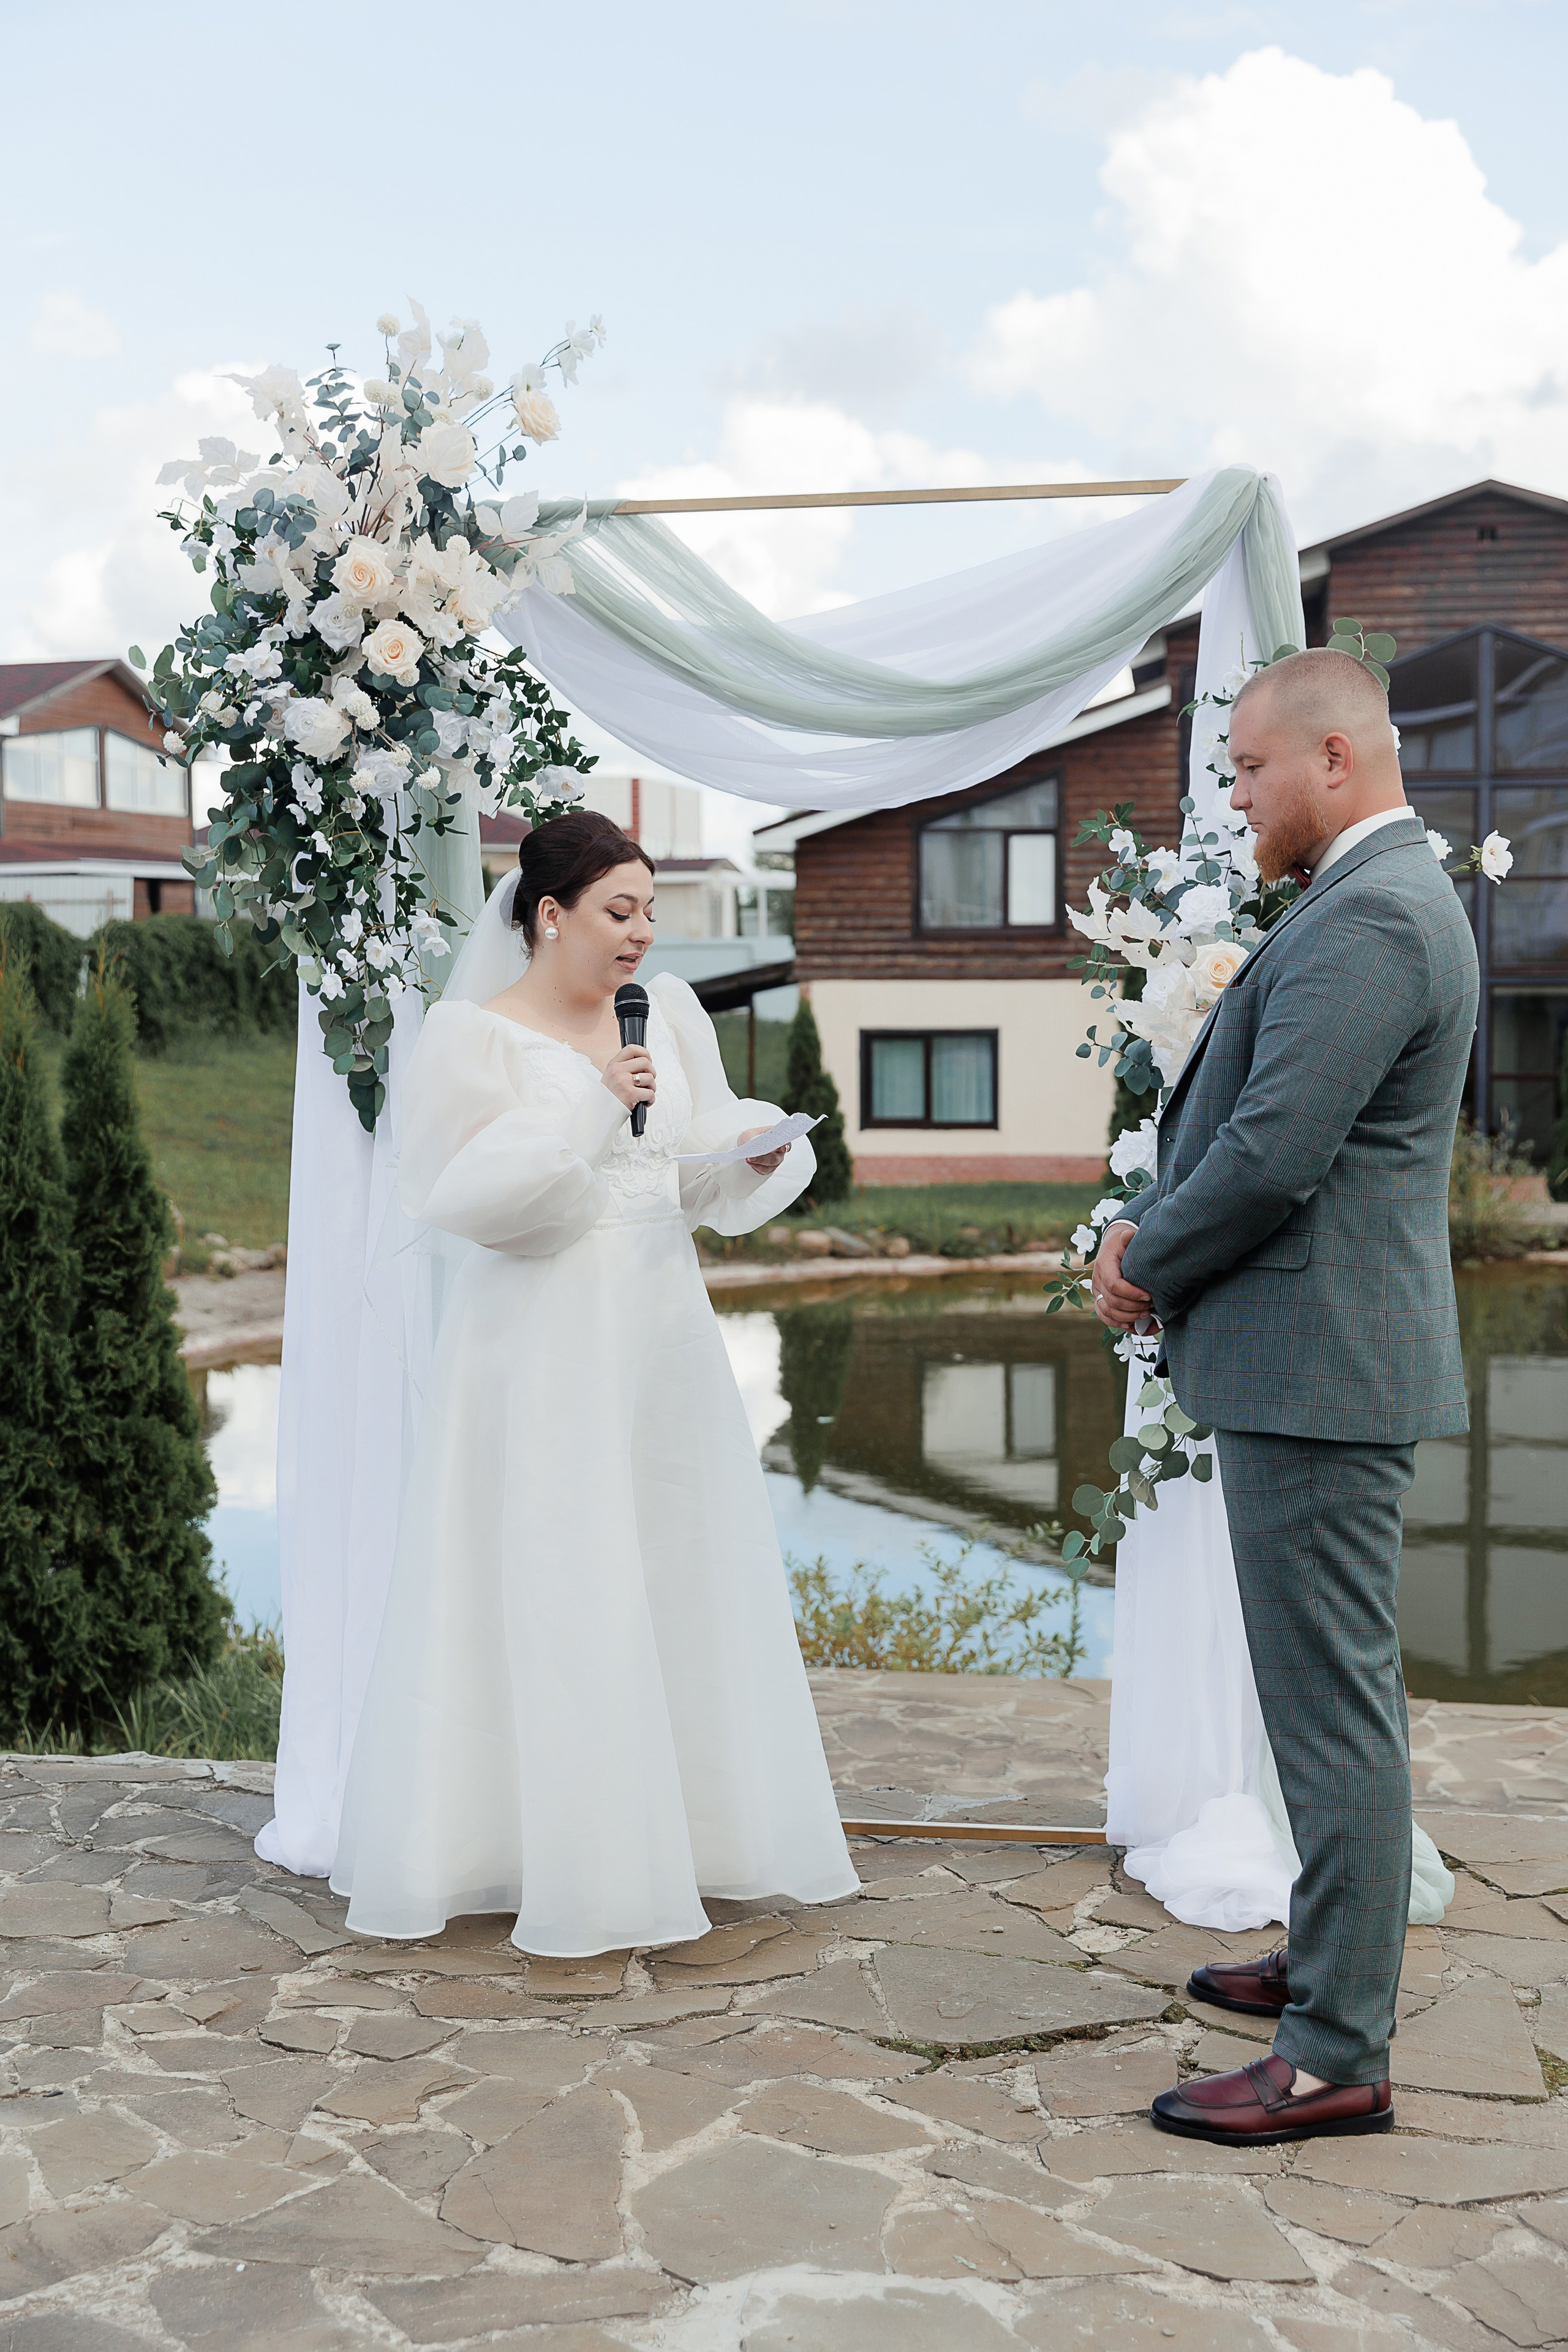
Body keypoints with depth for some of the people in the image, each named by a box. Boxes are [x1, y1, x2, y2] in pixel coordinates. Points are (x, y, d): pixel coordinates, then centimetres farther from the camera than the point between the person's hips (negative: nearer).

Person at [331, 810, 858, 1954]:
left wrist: (760, 1146, -9)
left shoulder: (670, 1013, 9)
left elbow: (703, 1181, 12)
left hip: (662, 1340, 5)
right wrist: (584, 1102, -19)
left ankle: (680, 1831, 23)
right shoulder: (471, 1033, -6)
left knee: (678, 1574, 10)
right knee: (545, 1589, -2)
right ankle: (562, 1849, 11)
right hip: (542, 1346, -5)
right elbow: (459, 1193, -14)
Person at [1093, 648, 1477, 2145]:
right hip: (1320, 1363, 11)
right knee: (1334, 1690, 20)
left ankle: (1337, 2055, 6)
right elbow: (1245, 1120, 19)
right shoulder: (1378, 898, 17)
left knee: (1332, 1702, -4)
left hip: (1320, 1370, -11)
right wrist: (1149, 1227, 5)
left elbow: (1274, 1154, -24)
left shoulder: (1369, 919, -18)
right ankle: (1331, 1961, 35)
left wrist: (1147, 1269, -7)